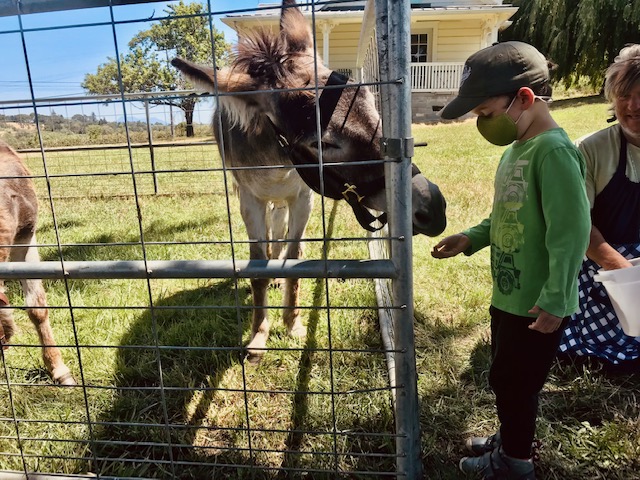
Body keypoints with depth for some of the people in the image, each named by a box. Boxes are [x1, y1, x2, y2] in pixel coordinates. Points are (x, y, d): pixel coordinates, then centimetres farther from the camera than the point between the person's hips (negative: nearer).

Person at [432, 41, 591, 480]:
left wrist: (554, 301, -24)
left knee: (513, 382, 10)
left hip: (537, 306, -8)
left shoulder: (554, 152, -22)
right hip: (509, 295, 8)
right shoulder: (517, 148, 6)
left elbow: (571, 232, -26)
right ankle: (511, 440, 46)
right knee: (509, 378, 23)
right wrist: (471, 239, 4)